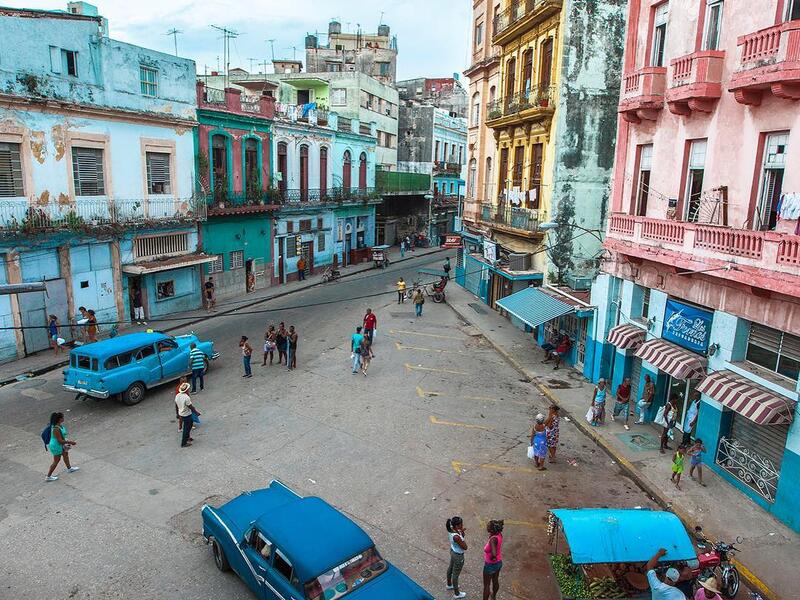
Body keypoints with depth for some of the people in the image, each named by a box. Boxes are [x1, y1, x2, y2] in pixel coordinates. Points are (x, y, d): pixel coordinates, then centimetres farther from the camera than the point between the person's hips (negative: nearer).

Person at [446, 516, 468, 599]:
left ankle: (449, 585, 58)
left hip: (453, 551, 8)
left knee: (450, 568, 31)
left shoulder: (450, 529, -17)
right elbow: (465, 548, -28)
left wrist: (461, 532, -17)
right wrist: (463, 535, -27)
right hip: (458, 556, -8)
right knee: (456, 574, 15)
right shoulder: (456, 537, -40)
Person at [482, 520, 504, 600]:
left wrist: (492, 558, -29)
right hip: (499, 562, 8)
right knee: (495, 581, 31)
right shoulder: (499, 534, -15)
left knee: (486, 585, 15)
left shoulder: (493, 539, -37)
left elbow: (494, 554, -48)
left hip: (490, 565, -8)